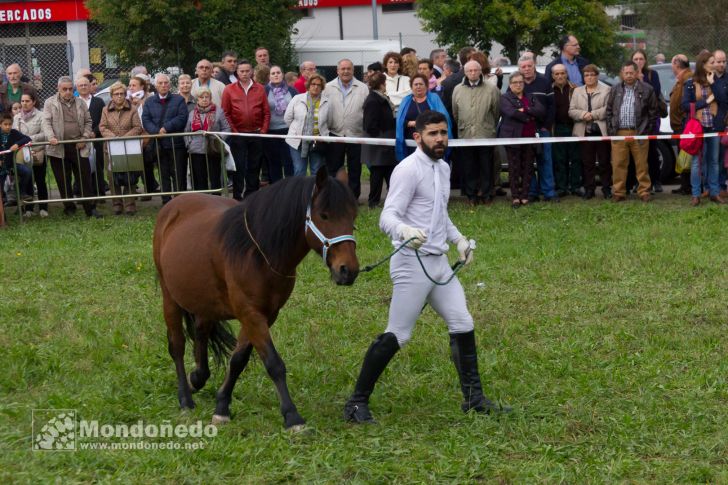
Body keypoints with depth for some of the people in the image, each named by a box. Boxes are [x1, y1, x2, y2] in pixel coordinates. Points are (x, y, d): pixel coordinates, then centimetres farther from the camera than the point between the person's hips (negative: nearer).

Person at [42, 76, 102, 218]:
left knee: (85, 178, -1)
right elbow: (46, 122, -4)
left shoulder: (80, 103, 11)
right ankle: (69, 207, 14)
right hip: (59, 147, -1)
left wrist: (84, 138, 0)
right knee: (63, 180, 4)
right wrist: (51, 137, -21)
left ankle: (90, 208, 2)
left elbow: (88, 122, 14)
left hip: (78, 146, 2)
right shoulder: (50, 103, 4)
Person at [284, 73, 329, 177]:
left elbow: (329, 122, 5)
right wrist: (297, 130, 10)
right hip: (298, 141, 0)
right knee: (299, 171, -1)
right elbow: (287, 118, 8)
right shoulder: (297, 99, 2)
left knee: (317, 172, 8)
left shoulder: (326, 103, 0)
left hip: (318, 143, 0)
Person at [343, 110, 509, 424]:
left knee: (463, 326, 8)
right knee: (397, 336, -9)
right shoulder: (408, 170, -12)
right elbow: (388, 217, -20)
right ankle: (357, 403, 0)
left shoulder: (443, 168, 15)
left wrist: (458, 239, 21)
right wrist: (405, 230, -40)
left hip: (439, 262, 9)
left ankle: (473, 398, 19)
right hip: (412, 263, -9)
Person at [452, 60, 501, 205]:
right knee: (469, 167, 7)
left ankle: (485, 194, 15)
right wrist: (461, 127, 13)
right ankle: (471, 195, 15)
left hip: (486, 134, -2)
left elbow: (496, 111, 2)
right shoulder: (458, 90, 7)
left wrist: (491, 127, 7)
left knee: (486, 166, 5)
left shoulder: (491, 89, -3)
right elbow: (455, 113, 12)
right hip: (465, 134, 2)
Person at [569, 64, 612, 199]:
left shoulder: (606, 90, 4)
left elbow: (608, 109, -8)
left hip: (602, 131, -3)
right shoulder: (577, 91, 14)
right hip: (584, 132, 3)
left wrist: (593, 115, -16)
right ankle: (589, 189, 9)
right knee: (587, 163, 4)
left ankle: (606, 188, 8)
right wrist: (583, 114, -13)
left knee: (604, 161, 1)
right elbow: (571, 111, 6)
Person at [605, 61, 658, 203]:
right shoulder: (615, 90, 12)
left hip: (639, 133, -2)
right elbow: (609, 111, 14)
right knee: (618, 164, 2)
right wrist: (610, 130, 5)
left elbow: (653, 111, 4)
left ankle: (644, 192, 9)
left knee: (641, 164, 1)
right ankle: (618, 192, 9)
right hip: (618, 133, 2)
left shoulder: (646, 89, 2)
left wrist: (647, 129, -1)